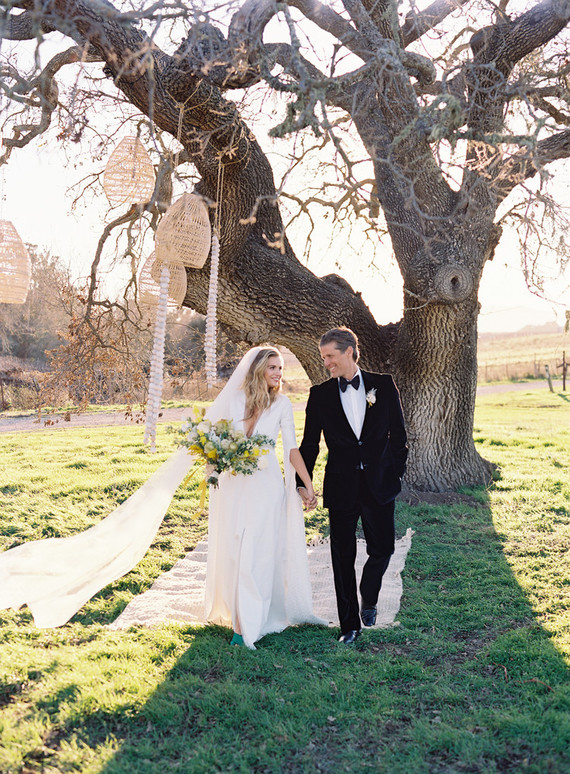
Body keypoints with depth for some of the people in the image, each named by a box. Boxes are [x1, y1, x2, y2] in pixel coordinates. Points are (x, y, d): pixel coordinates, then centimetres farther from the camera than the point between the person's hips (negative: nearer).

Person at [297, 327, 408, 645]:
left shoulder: (383, 384, 1)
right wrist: (302, 482, 0)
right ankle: (350, 624, 19)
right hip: (341, 486, 0)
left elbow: (398, 433, 4)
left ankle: (368, 600, 36)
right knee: (343, 556, 5)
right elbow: (310, 444, 6)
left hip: (379, 483, 0)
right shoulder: (320, 394, 2)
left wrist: (397, 472, -1)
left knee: (382, 549, 5)